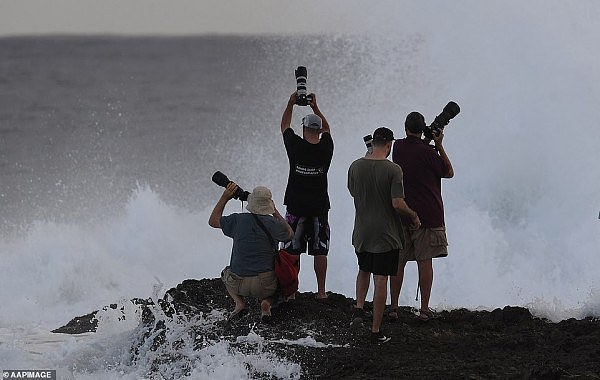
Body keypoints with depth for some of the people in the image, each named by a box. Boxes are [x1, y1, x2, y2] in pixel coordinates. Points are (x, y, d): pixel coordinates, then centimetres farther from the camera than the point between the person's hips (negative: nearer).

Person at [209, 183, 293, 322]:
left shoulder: (238, 220, -6)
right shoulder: (273, 224, -8)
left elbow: (213, 221, 12)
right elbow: (290, 235, 15)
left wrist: (225, 197, 16)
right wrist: (276, 213, 21)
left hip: (239, 284, 1)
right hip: (265, 285, -1)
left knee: (226, 273, 37)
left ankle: (239, 302, 9)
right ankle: (266, 303, 2)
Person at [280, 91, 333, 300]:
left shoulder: (296, 146, -9)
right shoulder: (326, 148, -4)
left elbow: (285, 126, 11)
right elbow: (327, 129, 19)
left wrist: (291, 103, 17)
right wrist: (315, 108, 20)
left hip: (296, 207, -2)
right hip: (319, 207, 2)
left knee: (292, 251, 4)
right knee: (320, 251, 7)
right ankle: (321, 292, 7)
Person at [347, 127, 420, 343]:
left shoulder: (355, 167, -2)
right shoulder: (393, 170, -16)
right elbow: (398, 204, -19)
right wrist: (413, 216, -2)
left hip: (361, 233, 4)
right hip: (385, 234, -4)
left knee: (364, 270, 28)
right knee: (381, 279, 1)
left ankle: (359, 307, 13)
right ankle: (376, 330, 4)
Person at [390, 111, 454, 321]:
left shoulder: (398, 147, 3)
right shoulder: (426, 152, -13)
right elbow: (449, 172, 0)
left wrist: (431, 145, 15)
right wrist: (439, 146, 4)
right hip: (427, 215, -4)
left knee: (398, 262, 9)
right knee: (425, 262, 0)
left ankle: (393, 307, 10)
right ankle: (424, 309, 0)